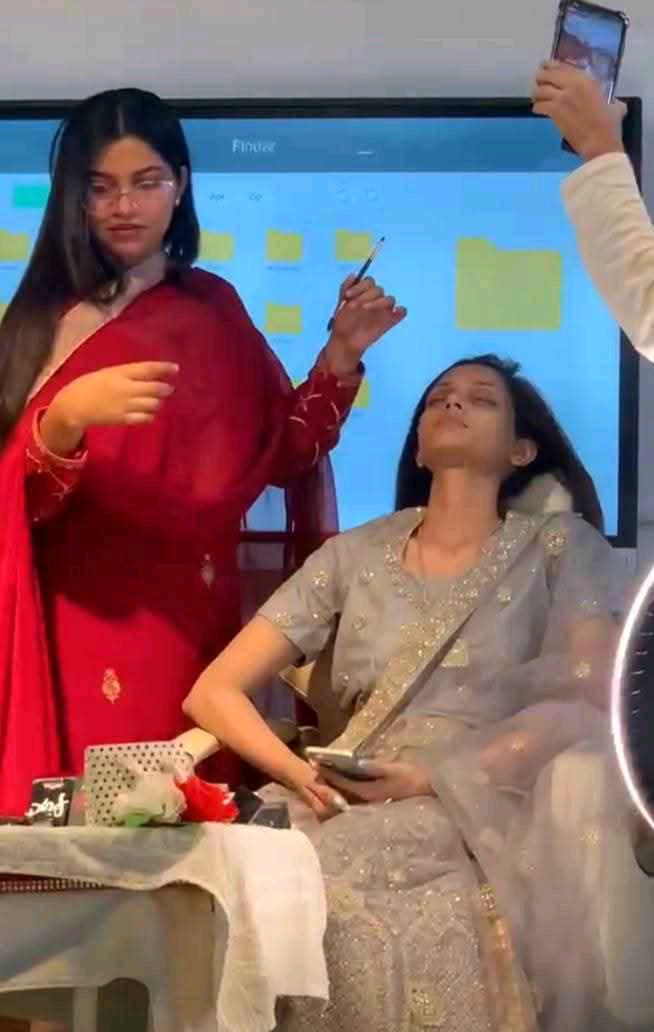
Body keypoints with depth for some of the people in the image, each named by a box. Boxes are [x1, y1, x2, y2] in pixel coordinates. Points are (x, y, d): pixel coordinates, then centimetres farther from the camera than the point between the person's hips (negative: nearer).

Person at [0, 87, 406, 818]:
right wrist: (68, 416, -29)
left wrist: (342, 353, 3)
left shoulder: (213, 309, 8)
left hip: (184, 616, 3)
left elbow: (283, 451, 13)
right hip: (77, 620, -3)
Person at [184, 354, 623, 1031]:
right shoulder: (354, 557, 16)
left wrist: (433, 777, -14)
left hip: (479, 827, -3)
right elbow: (213, 692, 12)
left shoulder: (560, 548, 10)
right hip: (347, 820, 3)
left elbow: (587, 701, -4)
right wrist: (302, 773, -8)